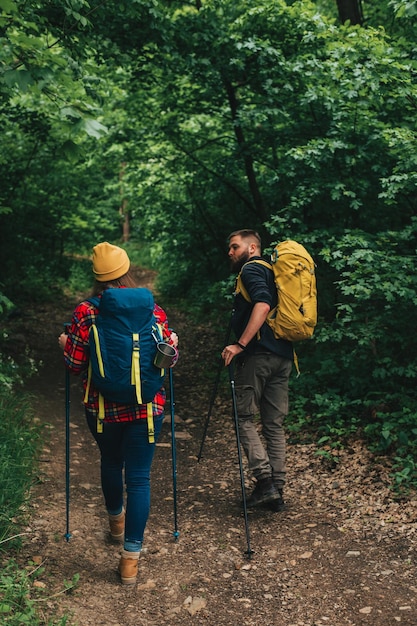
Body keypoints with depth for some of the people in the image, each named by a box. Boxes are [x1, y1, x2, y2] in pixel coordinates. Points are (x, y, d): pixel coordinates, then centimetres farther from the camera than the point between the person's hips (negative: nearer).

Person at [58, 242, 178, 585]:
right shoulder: (153, 311, -6)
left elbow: (75, 365, -6)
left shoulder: (85, 314, -10)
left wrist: (65, 343, 13)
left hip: (102, 407, 1)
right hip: (146, 406, -1)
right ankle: (131, 557, 6)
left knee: (111, 463, 26)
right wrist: (172, 341, 21)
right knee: (139, 476, 5)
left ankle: (116, 520, 50)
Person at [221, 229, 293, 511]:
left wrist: (240, 344, -25)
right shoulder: (271, 271, 23)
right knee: (275, 424, 9)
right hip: (283, 355, 9)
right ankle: (277, 491, 11)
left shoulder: (251, 269, -3)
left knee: (245, 417, 0)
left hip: (259, 353, -8)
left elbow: (263, 304, -21)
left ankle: (265, 481, -7)